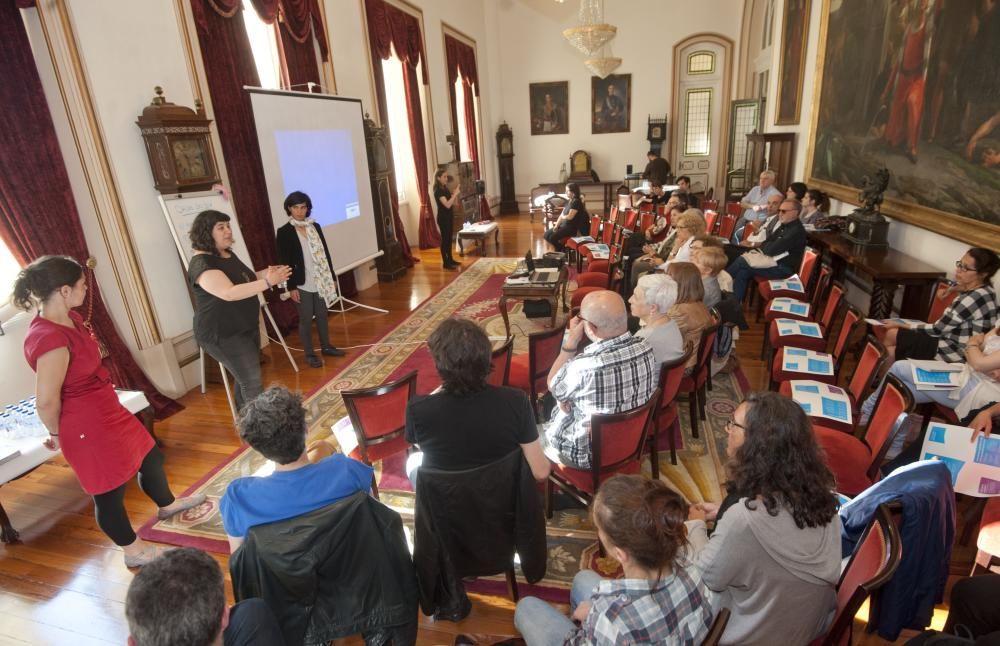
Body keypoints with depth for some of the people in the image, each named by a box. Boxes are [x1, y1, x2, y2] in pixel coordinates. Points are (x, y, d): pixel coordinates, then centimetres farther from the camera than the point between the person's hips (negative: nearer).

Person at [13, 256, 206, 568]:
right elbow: (46, 401, -24)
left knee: (150, 457, 25)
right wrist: (57, 434, -7)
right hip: (86, 426, -9)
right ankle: (134, 551, 33)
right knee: (109, 492, 11)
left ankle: (168, 505, 52)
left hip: (107, 411, 10)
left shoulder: (70, 318, 0)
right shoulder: (50, 339, -30)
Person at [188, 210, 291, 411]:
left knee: (244, 378, 17)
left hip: (246, 327, 9)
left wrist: (264, 273, 2)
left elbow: (245, 280, 21)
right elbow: (229, 293, -35)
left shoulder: (228, 254, 7)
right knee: (252, 382, -11)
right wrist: (268, 282, -39)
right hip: (223, 335, -9)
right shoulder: (201, 264, -22)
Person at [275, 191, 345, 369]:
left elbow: (325, 253, 10)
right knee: (306, 320, 4)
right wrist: (291, 287, -12)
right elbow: (284, 262, -9)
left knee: (322, 316, 15)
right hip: (301, 285, -4)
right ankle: (309, 354, 16)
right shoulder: (284, 232, -7)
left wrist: (331, 277, 10)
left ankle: (326, 346, 31)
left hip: (320, 281, 5)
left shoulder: (315, 226, 7)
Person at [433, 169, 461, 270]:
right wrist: (455, 193, -23)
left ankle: (450, 260, 23)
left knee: (450, 239, 14)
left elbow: (454, 203, 12)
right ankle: (445, 263, 2)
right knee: (445, 239, -4)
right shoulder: (438, 191, -16)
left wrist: (455, 192, -2)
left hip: (449, 216, 9)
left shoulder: (446, 188, 10)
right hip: (443, 218, -9)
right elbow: (447, 204, -27)